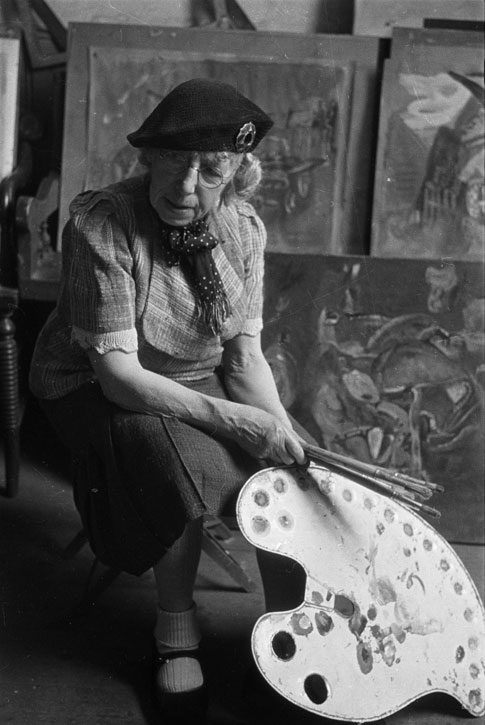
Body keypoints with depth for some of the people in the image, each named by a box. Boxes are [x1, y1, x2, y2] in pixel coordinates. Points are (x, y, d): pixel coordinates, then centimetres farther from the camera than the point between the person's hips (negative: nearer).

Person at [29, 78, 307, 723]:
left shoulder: (243, 228, -10)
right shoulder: (100, 225, -26)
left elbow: (245, 354, -6)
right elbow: (118, 373, -29)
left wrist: (283, 428, -23)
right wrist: (228, 418, -35)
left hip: (201, 379, 5)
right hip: (97, 389, -5)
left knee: (283, 466, -15)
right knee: (181, 459, -32)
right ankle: (176, 627, -9)